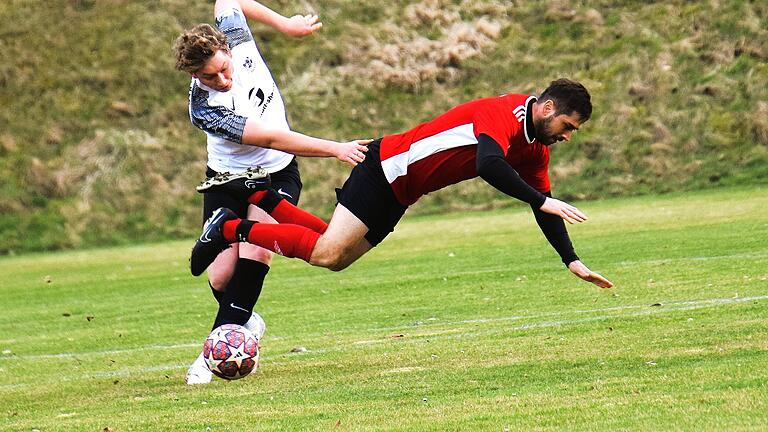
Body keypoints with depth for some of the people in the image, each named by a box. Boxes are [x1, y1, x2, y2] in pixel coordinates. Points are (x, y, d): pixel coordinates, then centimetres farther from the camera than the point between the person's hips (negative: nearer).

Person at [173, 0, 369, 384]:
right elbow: (272, 138, -32)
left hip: (276, 176, 2)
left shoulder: (235, 36, -18)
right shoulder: (203, 108, -31)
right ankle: (246, 323, 26)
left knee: (254, 252, -21)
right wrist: (335, 149, -33)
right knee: (221, 276, -9)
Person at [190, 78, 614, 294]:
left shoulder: (535, 149, 7)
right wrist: (543, 202, -40)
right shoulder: (503, 113, -22)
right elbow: (489, 165, -40)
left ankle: (255, 193, 19)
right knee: (326, 253, -18)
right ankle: (231, 228, -3)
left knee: (335, 257, 8)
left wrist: (573, 261, 4)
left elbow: (543, 206, 12)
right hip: (388, 167, -10)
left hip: (399, 193, 10)